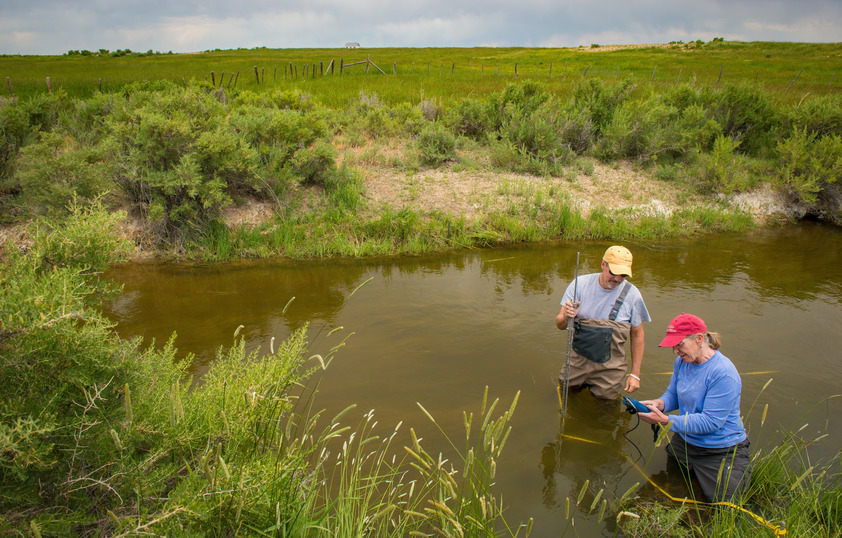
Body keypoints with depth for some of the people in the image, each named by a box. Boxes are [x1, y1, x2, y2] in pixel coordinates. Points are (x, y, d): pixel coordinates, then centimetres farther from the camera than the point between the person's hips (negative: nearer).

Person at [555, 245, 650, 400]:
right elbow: (559, 324, -9)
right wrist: (566, 317, -34)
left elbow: (637, 335, 0)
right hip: (578, 359, 1)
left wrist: (635, 374, 0)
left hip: (609, 367, -1)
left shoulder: (632, 294, -10)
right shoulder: (580, 284, -10)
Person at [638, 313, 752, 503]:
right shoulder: (682, 361, -5)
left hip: (721, 450, -7)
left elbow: (710, 422, -30)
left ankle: (743, 465, 27)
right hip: (684, 441, 7)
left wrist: (666, 420, -34)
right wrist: (659, 404, -20)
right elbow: (673, 394, 4)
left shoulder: (723, 373, -30)